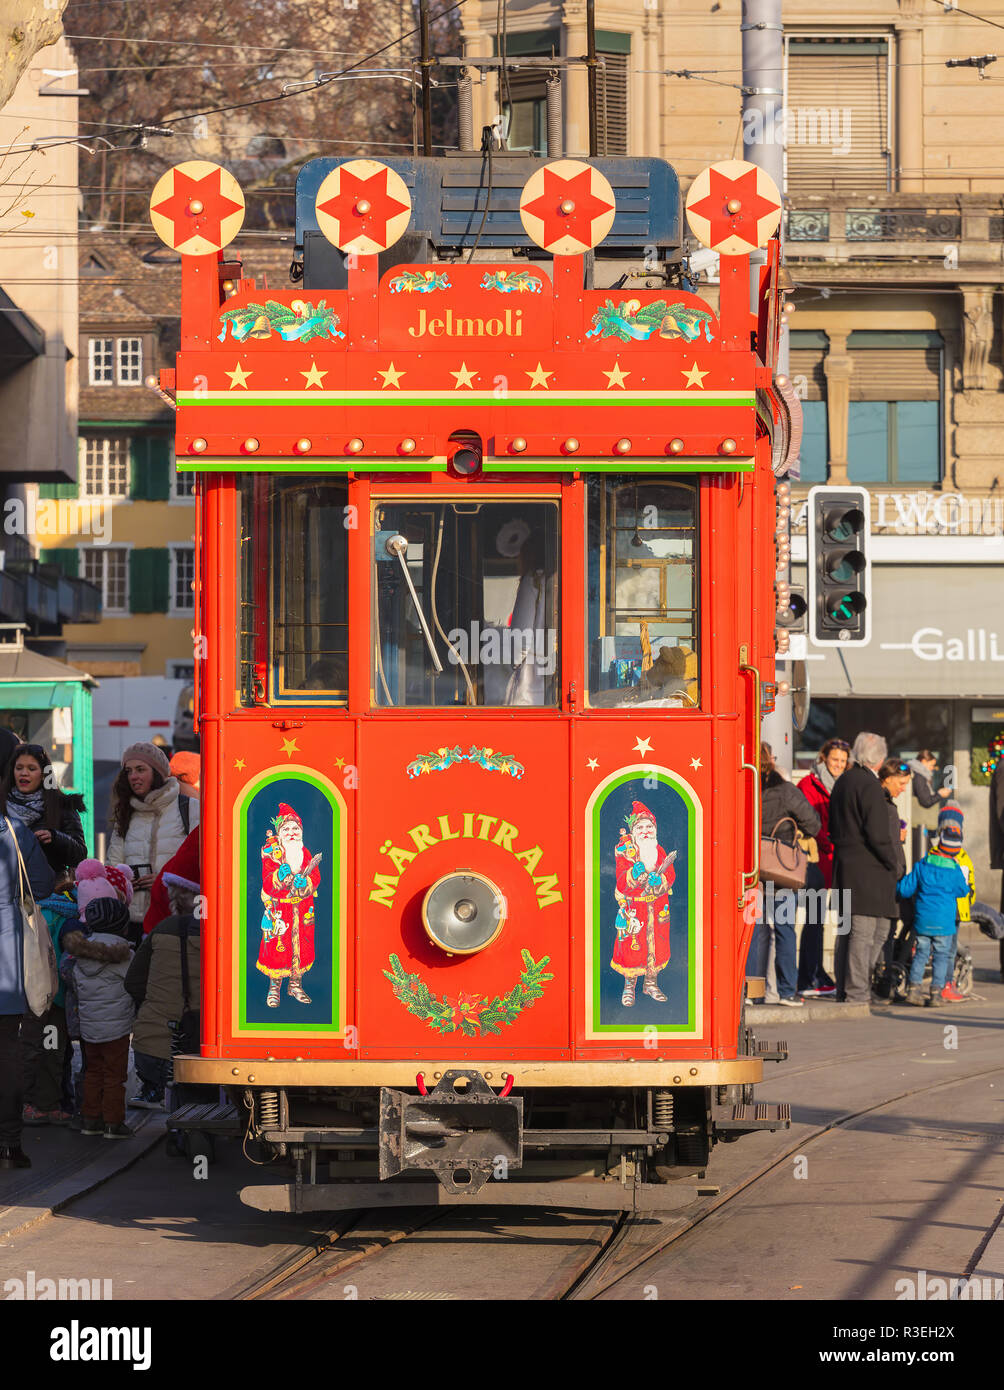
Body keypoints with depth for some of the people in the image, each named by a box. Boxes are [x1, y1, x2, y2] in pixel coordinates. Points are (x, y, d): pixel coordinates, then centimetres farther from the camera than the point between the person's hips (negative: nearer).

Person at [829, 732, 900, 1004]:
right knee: (863, 932, -6)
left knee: (847, 929, 13)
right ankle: (856, 990, -6)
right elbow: (877, 833, -18)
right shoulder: (869, 786, -15)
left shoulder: (842, 782, 13)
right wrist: (892, 863, -7)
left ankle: (845, 987, 17)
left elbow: (833, 828, 19)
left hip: (843, 866, 9)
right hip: (868, 869, -9)